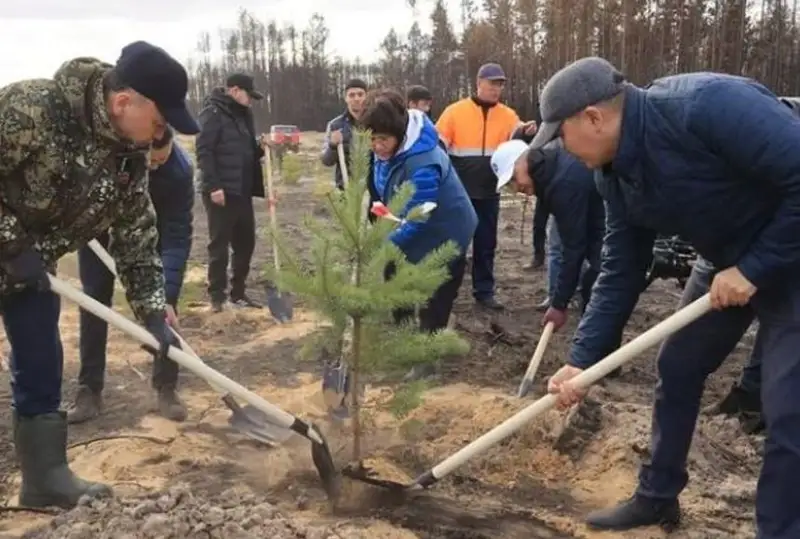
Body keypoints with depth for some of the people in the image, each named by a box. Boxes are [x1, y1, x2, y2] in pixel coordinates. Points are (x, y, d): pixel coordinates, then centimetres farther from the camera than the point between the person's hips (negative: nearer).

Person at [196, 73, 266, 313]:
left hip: (242, 191, 8)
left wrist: (260, 149, 2)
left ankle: (238, 293, 21)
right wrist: (213, 186, -22)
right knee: (219, 244, -2)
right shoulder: (213, 113, -10)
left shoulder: (243, 114, 16)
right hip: (221, 191, -8)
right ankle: (217, 296, 7)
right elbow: (204, 151, -16)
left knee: (245, 242, 11)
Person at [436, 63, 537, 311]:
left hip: (489, 192, 3)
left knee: (486, 243, 10)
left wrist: (524, 132, -34)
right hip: (459, 191, -3)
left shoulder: (507, 115, 4)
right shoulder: (455, 111, -5)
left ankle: (484, 291, 20)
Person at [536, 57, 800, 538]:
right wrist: (581, 360, -6)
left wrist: (755, 267, -26)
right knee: (677, 369, 13)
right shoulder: (616, 173, -5)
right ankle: (657, 497, 31)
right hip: (730, 261, 8)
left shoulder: (708, 105, -32)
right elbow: (621, 273, -2)